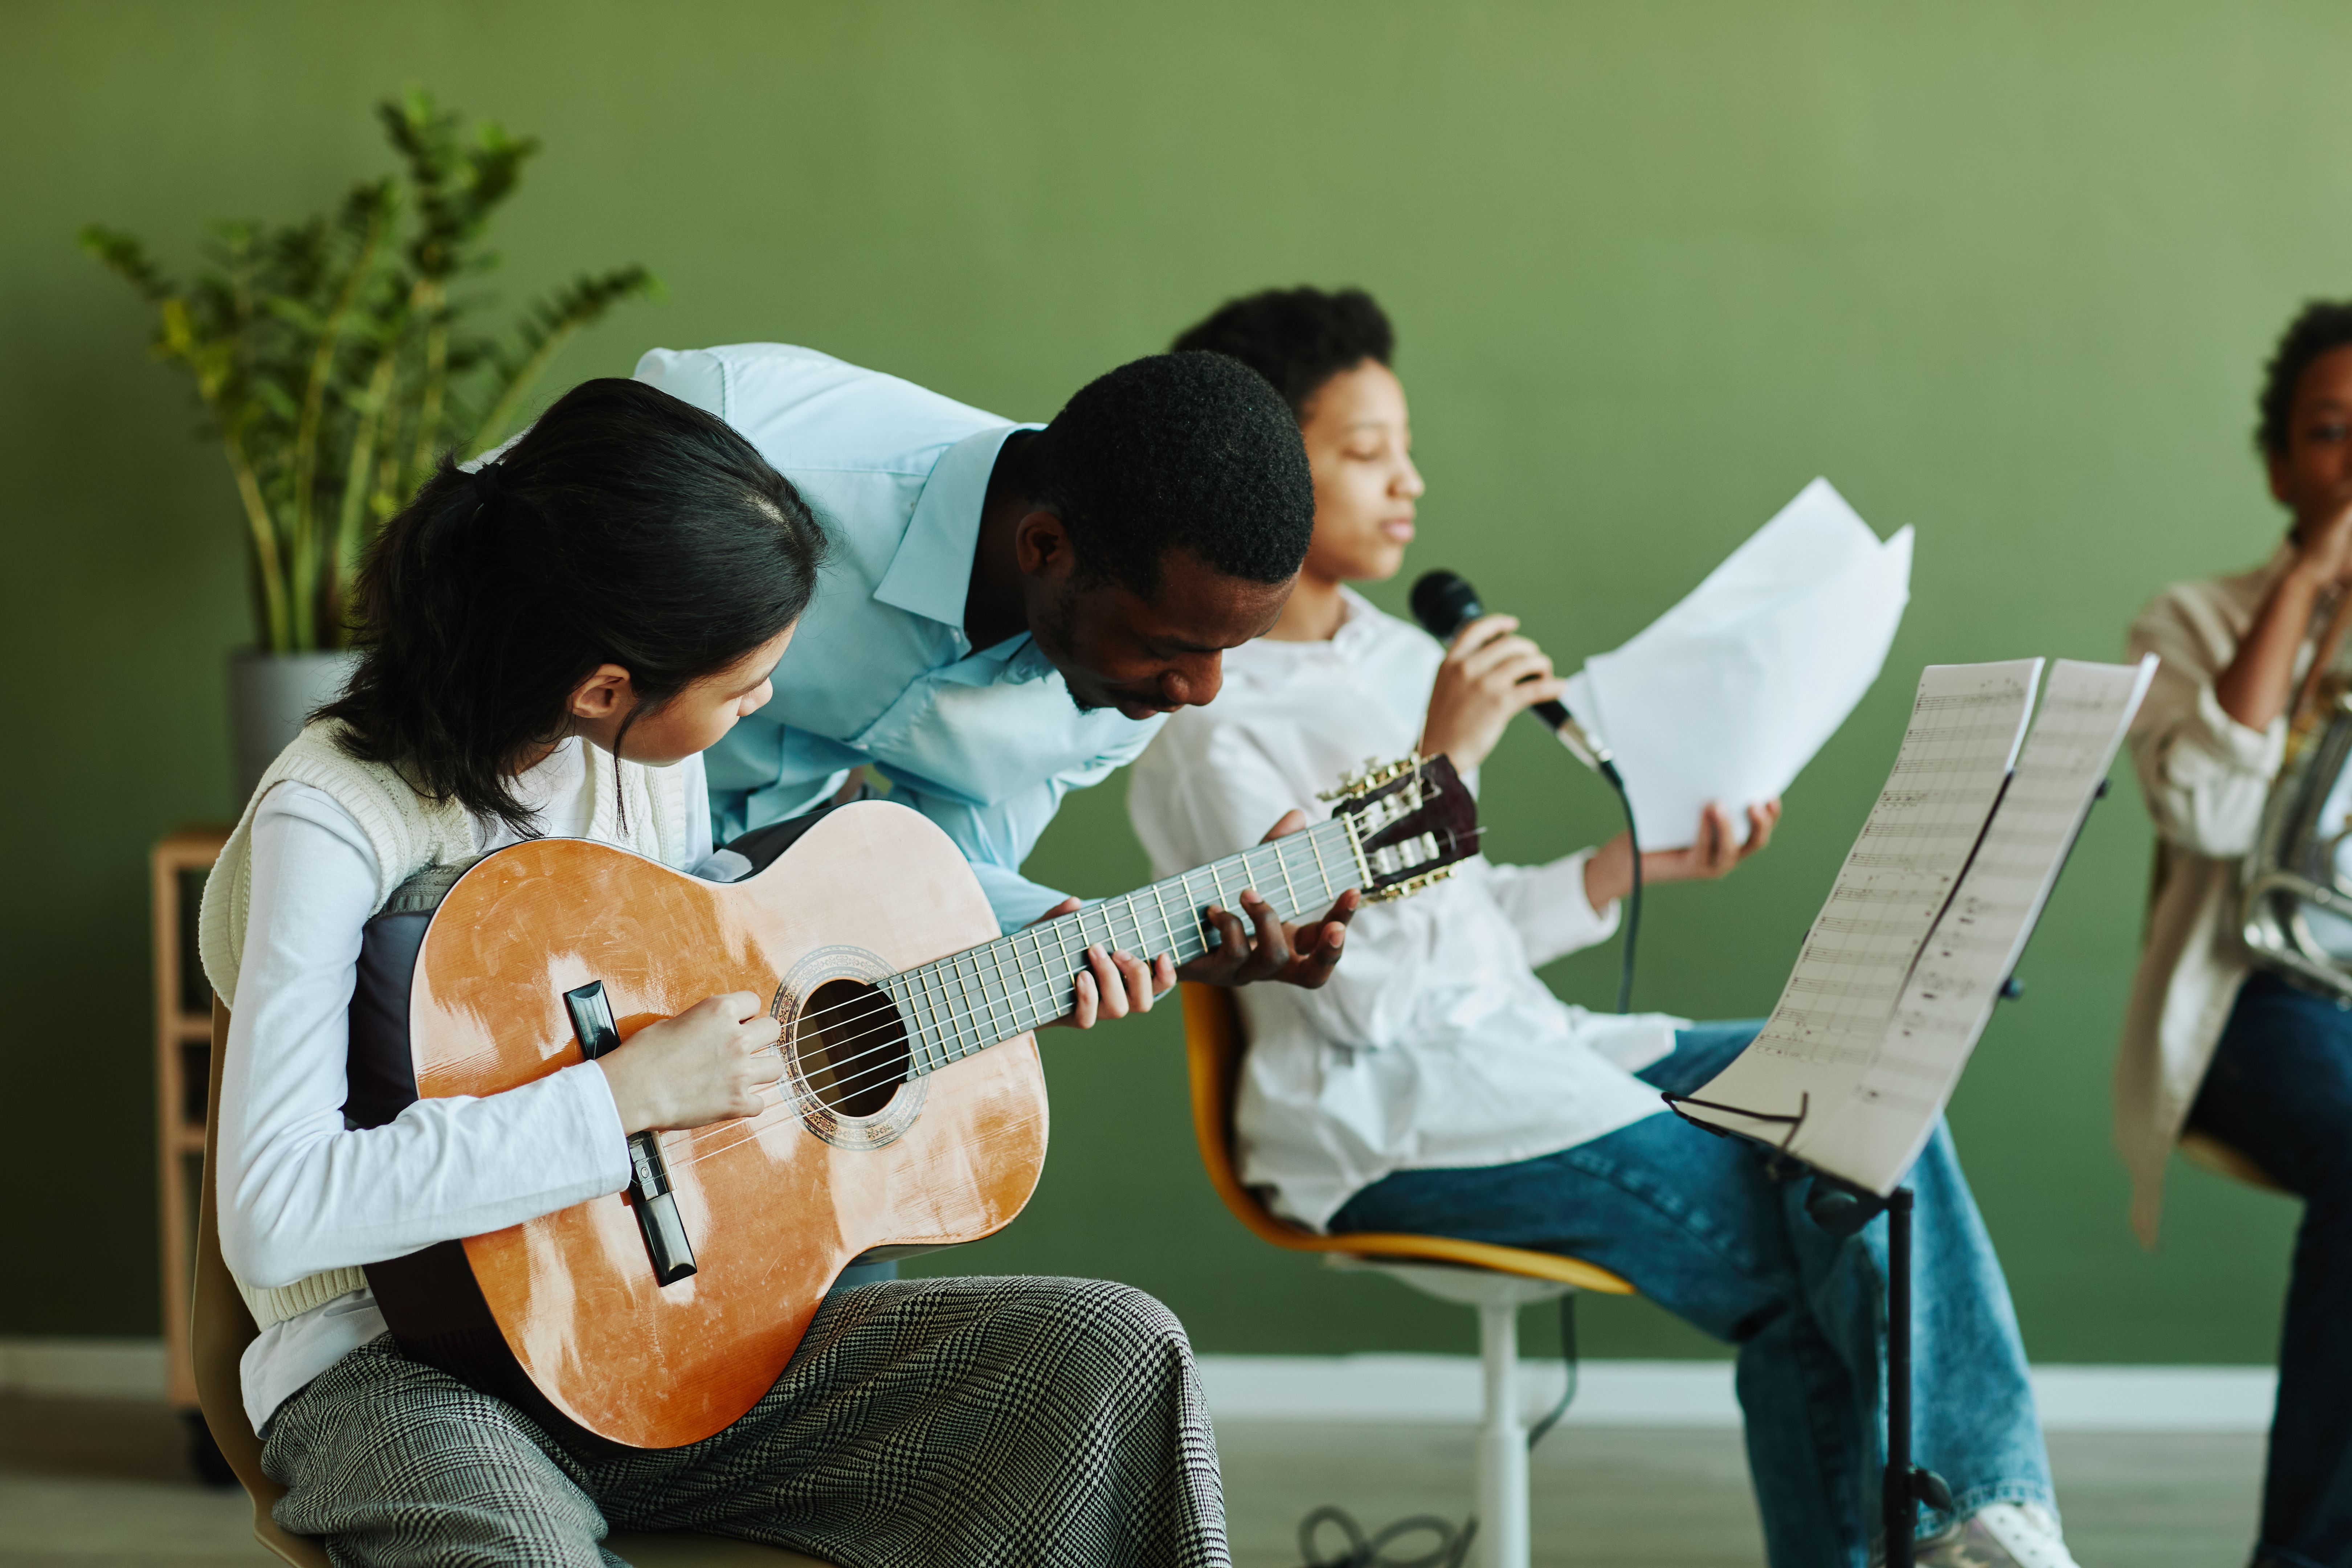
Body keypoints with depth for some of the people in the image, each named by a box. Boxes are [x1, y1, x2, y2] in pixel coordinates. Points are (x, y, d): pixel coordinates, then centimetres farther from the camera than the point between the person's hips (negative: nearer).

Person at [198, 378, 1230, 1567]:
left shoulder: (650, 756, 5)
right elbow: (270, 1217, -28)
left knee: (1114, 1348, -13)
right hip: (416, 1365, -7)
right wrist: (628, 1095, -25)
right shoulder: (339, 818, -18)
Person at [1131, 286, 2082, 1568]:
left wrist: (1634, 865, 8)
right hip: (1384, 1124, -8)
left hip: (1516, 1047, 8)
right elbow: (1361, 989, -18)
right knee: (1793, 1258, -20)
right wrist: (1444, 761, -21)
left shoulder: (1397, 656, 16)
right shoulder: (1206, 730, -9)